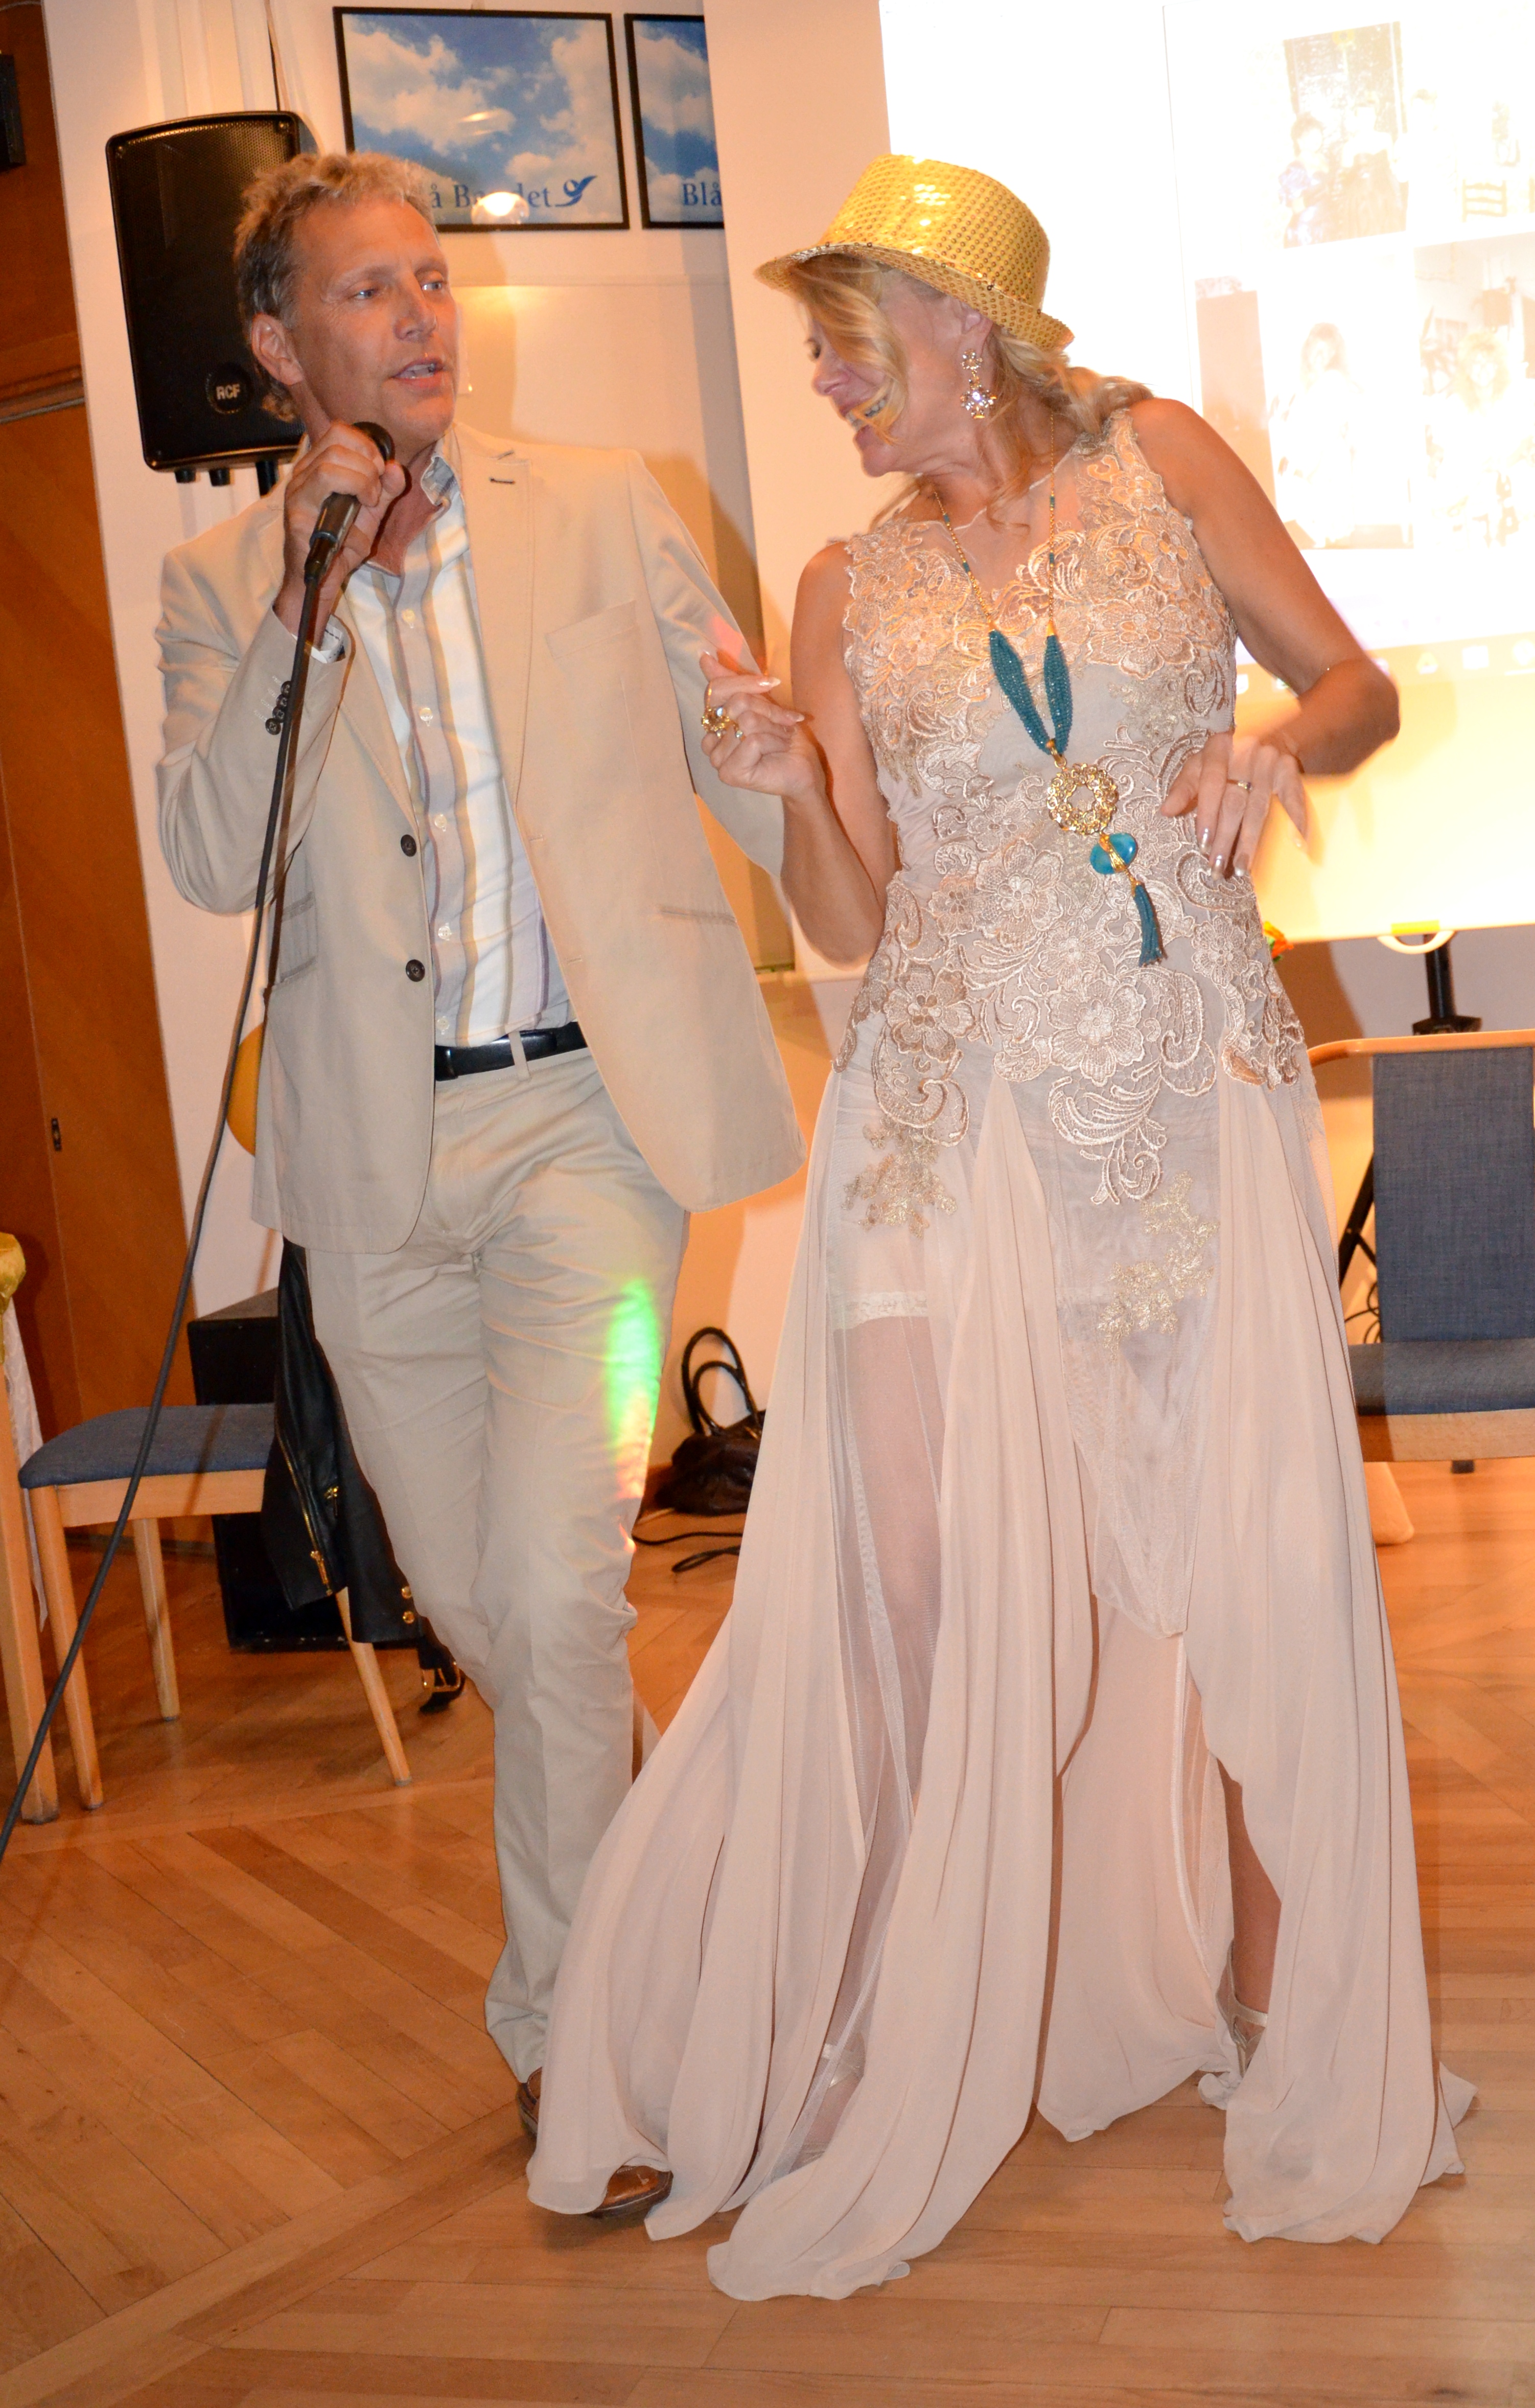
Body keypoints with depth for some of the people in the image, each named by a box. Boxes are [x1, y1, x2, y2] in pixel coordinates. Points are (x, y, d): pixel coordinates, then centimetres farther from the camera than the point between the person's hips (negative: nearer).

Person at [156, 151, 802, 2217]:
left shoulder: (603, 511, 7)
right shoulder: (225, 585, 7)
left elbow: (760, 768, 11)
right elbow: (213, 859, -7)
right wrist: (307, 591, -12)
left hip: (591, 1112, -2)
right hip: (381, 1148, 3)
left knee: (555, 1581, -14)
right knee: (466, 1598, 12)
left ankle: (567, 2019, 5)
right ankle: (641, 1853, 41)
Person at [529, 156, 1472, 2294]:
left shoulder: (1157, 461, 6)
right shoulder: (852, 591, 8)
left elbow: (1362, 686, 10)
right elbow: (854, 919, 4)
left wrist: (1274, 745, -11)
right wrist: (789, 792, -15)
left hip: (1199, 1080, 0)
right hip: (962, 1099, 1)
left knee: (1248, 1552, 1)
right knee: (921, 1571, -6)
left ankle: (1280, 2013, 20)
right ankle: (902, 2051, 10)